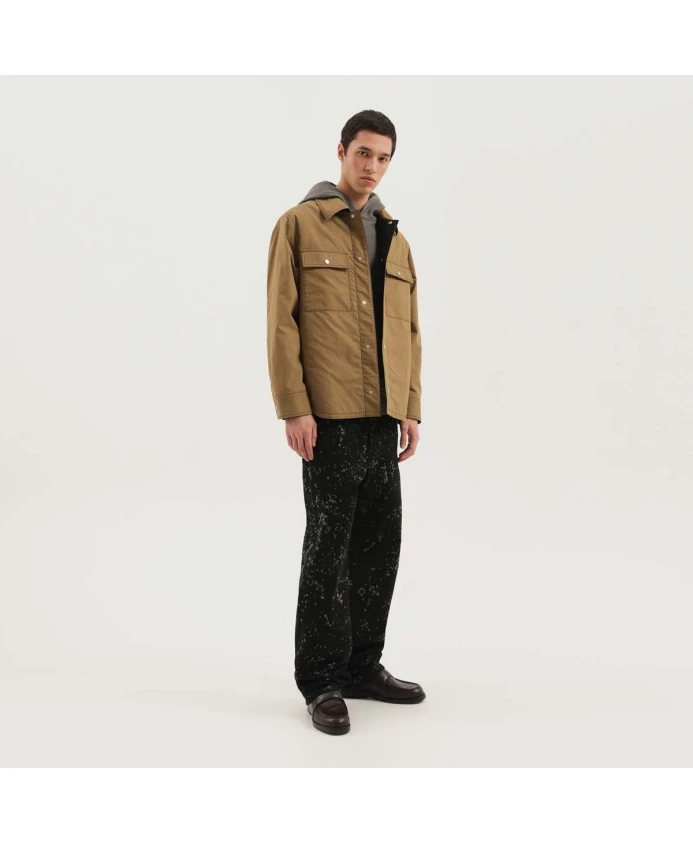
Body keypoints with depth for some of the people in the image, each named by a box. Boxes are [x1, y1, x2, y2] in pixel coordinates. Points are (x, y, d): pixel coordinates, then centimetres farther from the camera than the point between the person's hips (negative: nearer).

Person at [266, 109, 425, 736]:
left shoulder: (396, 241, 17)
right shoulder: (299, 225, 0)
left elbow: (409, 332, 17)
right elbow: (281, 321, -7)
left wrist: (411, 409, 9)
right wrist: (294, 408, -14)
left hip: (383, 419, 6)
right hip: (329, 417, -6)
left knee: (381, 546, 9)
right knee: (328, 547, -2)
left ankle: (363, 667, 23)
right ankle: (322, 682, 10)